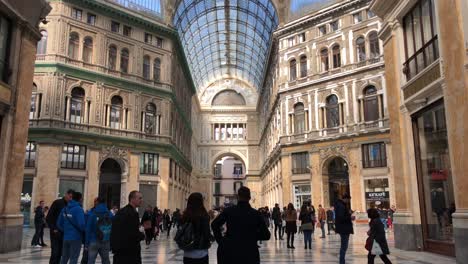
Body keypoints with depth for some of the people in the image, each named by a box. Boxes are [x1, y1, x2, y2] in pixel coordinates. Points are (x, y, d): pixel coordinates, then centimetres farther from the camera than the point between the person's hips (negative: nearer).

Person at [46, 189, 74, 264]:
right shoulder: (57, 203, -5)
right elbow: (48, 218, -6)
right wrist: (53, 229, -13)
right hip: (56, 232, -5)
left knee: (60, 253, 6)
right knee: (55, 252, -7)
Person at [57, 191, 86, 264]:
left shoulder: (65, 209, 6)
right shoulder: (78, 209, -16)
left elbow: (59, 223, 9)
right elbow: (81, 224, -23)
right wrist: (85, 231, -4)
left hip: (66, 237, 7)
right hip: (76, 238, -7)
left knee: (64, 258, 17)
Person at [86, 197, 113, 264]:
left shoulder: (92, 213, -6)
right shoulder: (110, 214, 4)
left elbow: (88, 229, -8)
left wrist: (86, 242, -4)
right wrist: (111, 243, 11)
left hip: (94, 242, -3)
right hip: (106, 243, 4)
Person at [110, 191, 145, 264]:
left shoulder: (120, 212, 11)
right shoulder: (132, 213, -19)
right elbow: (134, 234, -22)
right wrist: (142, 235, -3)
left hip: (118, 249, 9)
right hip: (130, 251, -9)